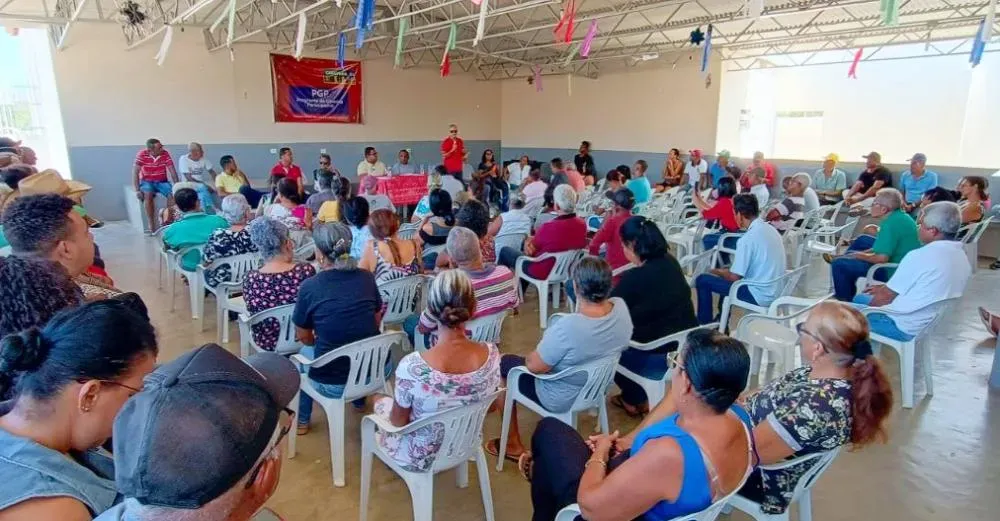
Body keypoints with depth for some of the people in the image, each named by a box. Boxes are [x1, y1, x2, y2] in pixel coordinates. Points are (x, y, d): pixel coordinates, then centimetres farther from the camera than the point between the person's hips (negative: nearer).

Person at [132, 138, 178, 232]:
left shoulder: (165, 154, -9)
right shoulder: (142, 154, -15)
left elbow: (172, 171, -9)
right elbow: (135, 173, -15)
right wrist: (137, 190, -24)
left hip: (162, 181, 2)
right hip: (147, 181, -2)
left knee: (172, 194, -27)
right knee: (148, 194, -33)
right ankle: (152, 226, -28)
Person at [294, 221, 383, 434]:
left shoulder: (310, 287, -12)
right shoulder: (367, 277, -4)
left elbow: (304, 337, 3)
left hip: (333, 383, -2)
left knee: (304, 353, 30)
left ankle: (302, 420, 43)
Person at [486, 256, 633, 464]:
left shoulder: (568, 327, -39)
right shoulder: (621, 307, -19)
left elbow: (533, 366, -23)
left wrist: (531, 355, -4)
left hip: (561, 399, -7)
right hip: (598, 387, 7)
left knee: (504, 363, 14)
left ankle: (513, 445, 24)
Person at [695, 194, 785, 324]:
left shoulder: (748, 238, -22)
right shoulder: (770, 229, 5)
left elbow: (734, 277, -18)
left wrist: (717, 271, 3)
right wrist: (724, 271, 18)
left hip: (759, 295, -9)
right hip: (775, 292, 9)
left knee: (703, 280, -1)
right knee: (727, 273, 30)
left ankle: (705, 325, 14)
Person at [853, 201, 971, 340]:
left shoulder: (921, 256, -24)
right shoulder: (962, 256, 3)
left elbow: (887, 296, -15)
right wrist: (884, 288, 16)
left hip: (905, 327, -9)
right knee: (860, 298, 21)